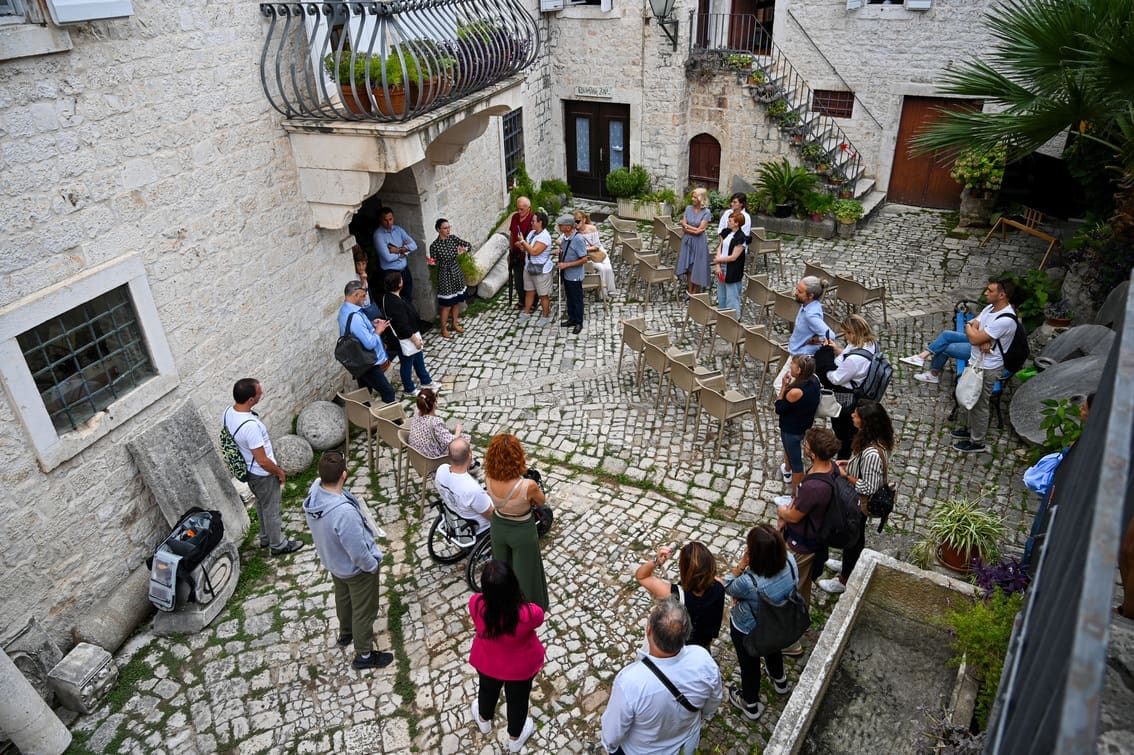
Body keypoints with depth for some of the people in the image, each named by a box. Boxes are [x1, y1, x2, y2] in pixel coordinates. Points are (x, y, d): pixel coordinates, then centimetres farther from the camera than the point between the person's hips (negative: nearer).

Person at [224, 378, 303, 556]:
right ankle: (278, 545, 35)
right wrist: (279, 472, -11)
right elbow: (263, 461, -30)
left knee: (262, 504, 29)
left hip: (248, 469, 8)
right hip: (262, 474, -8)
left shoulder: (229, 411, -12)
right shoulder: (250, 426, -39)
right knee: (272, 508, 15)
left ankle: (266, 537, 48)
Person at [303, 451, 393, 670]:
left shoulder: (315, 490, -22)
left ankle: (346, 633, 60)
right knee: (364, 610, 18)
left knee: (343, 598, 34)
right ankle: (364, 655, 40)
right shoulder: (344, 512, -44)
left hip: (332, 561, 8)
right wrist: (372, 565, -13)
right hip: (356, 568, -7)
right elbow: (358, 553, -31)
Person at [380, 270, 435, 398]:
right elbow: (403, 325, -29)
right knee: (407, 364, 11)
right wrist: (415, 339, -17)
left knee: (419, 359, 25)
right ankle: (410, 390, 31)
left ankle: (426, 382, 42)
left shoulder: (387, 297, -1)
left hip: (411, 334, 10)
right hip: (405, 340, -10)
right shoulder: (396, 303, -33)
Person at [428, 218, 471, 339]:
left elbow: (468, 245, 1)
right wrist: (432, 263, -34)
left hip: (457, 273, 6)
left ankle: (455, 324, 35)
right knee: (447, 305, 2)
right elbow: (435, 263, -12)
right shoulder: (434, 246, -16)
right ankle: (444, 329, 18)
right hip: (445, 276, -6)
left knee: (457, 301, 17)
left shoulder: (452, 238, -2)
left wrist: (464, 250, -20)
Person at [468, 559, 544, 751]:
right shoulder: (528, 613, -41)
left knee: (488, 689, 35)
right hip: (520, 667, -2)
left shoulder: (476, 605, -36)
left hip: (487, 662, 2)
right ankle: (515, 738, 57)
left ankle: (484, 721, 66)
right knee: (517, 699, 29)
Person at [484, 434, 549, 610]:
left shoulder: (488, 479, -27)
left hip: (498, 528, 4)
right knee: (524, 570, 24)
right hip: (523, 532, -3)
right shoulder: (528, 486, -38)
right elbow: (541, 501, -12)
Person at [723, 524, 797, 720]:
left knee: (749, 664, 25)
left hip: (747, 631, -5)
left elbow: (728, 587, -21)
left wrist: (741, 564, -31)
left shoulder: (749, 583, -45)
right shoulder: (790, 561, -29)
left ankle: (750, 705, 52)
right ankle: (780, 681, 67)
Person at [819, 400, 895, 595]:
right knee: (855, 535, 30)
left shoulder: (871, 454, -40)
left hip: (858, 504, -8)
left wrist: (844, 475, -22)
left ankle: (844, 581, 37)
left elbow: (868, 487, -30)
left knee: (852, 538, 14)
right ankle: (850, 564, 55)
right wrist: (849, 464, 1)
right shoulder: (876, 438, -13)